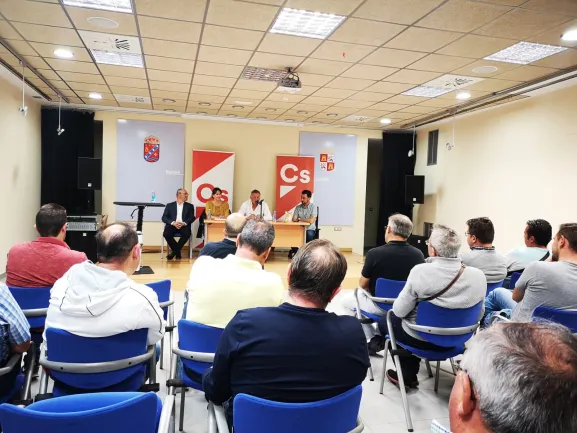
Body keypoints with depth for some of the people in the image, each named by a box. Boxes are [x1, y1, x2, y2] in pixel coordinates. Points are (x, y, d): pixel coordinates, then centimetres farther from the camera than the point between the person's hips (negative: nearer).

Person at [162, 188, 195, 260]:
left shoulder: (190, 206, 18)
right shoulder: (169, 205, 16)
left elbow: (192, 218, 5)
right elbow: (164, 218, 5)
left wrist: (184, 223, -16)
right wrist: (173, 223, -15)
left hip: (184, 226, 0)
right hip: (172, 225, 0)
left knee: (187, 234, -33)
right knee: (166, 234, -32)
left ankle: (174, 251, -11)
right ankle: (177, 251, -8)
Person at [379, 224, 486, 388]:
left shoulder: (420, 271, -25)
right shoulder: (479, 276, -13)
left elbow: (399, 311, -17)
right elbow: (478, 316, 1)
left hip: (420, 339, -4)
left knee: (384, 321, 24)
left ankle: (407, 374, 31)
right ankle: (409, 372, 39)